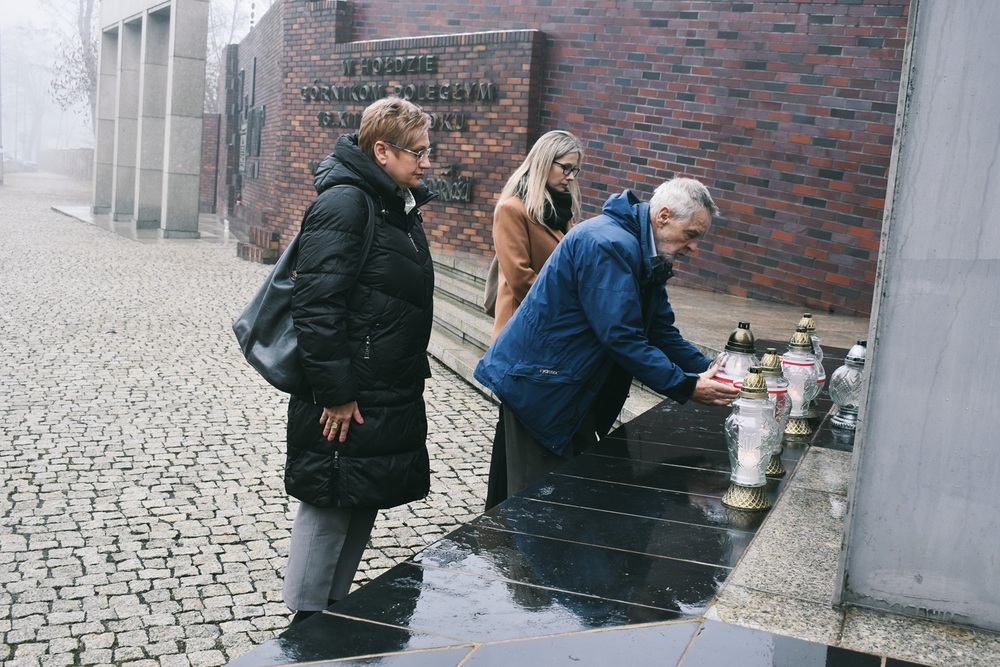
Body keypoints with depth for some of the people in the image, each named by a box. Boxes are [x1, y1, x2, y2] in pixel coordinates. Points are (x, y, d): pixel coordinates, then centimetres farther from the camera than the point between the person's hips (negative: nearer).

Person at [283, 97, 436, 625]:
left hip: (390, 398, 10)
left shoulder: (399, 206, 13)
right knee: (330, 511, 2)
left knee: (363, 508, 18)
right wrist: (336, 394, -23)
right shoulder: (345, 204, -17)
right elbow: (316, 305, -23)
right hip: (347, 402, -10)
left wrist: (415, 374, 19)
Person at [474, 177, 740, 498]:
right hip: (539, 384, -10)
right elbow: (621, 337, -27)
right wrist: (687, 387, -23)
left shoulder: (646, 255, 9)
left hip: (575, 390, 10)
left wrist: (707, 370, -3)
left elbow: (661, 331, 11)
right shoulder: (608, 245, -23)